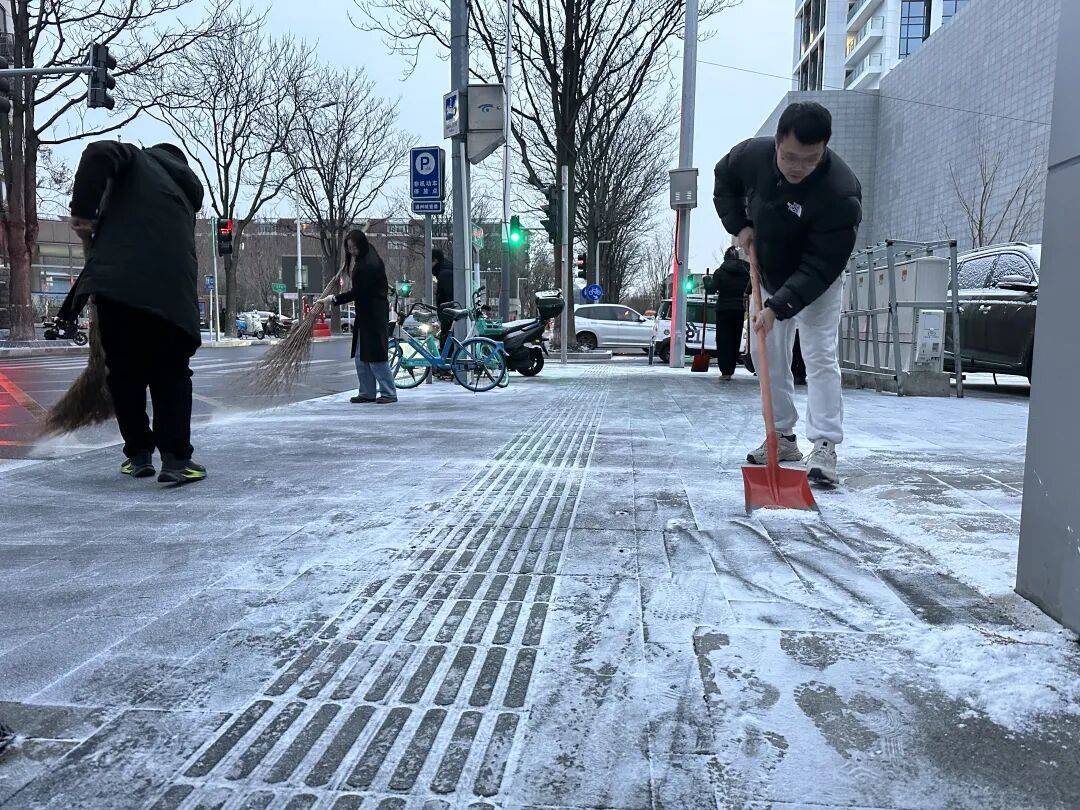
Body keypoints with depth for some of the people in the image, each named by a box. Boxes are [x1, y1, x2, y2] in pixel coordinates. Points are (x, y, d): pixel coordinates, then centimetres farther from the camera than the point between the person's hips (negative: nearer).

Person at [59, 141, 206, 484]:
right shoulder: (187, 189, 28)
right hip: (173, 293, 3)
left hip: (118, 281, -2)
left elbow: (99, 153, -7)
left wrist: (82, 210, -2)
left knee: (124, 372, 11)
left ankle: (138, 454, 16)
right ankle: (175, 459, -1)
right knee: (171, 374, 10)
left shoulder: (139, 158, 16)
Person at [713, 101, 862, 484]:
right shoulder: (752, 154, -20)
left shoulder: (840, 193, -35)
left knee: (820, 356, -15)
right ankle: (783, 437, 20)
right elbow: (724, 180, 5)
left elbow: (819, 267, -34)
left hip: (816, 284, -5)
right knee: (767, 355, 9)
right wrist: (739, 225, -8)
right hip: (767, 275, 6)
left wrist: (777, 308, -41)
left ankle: (825, 446, -13)